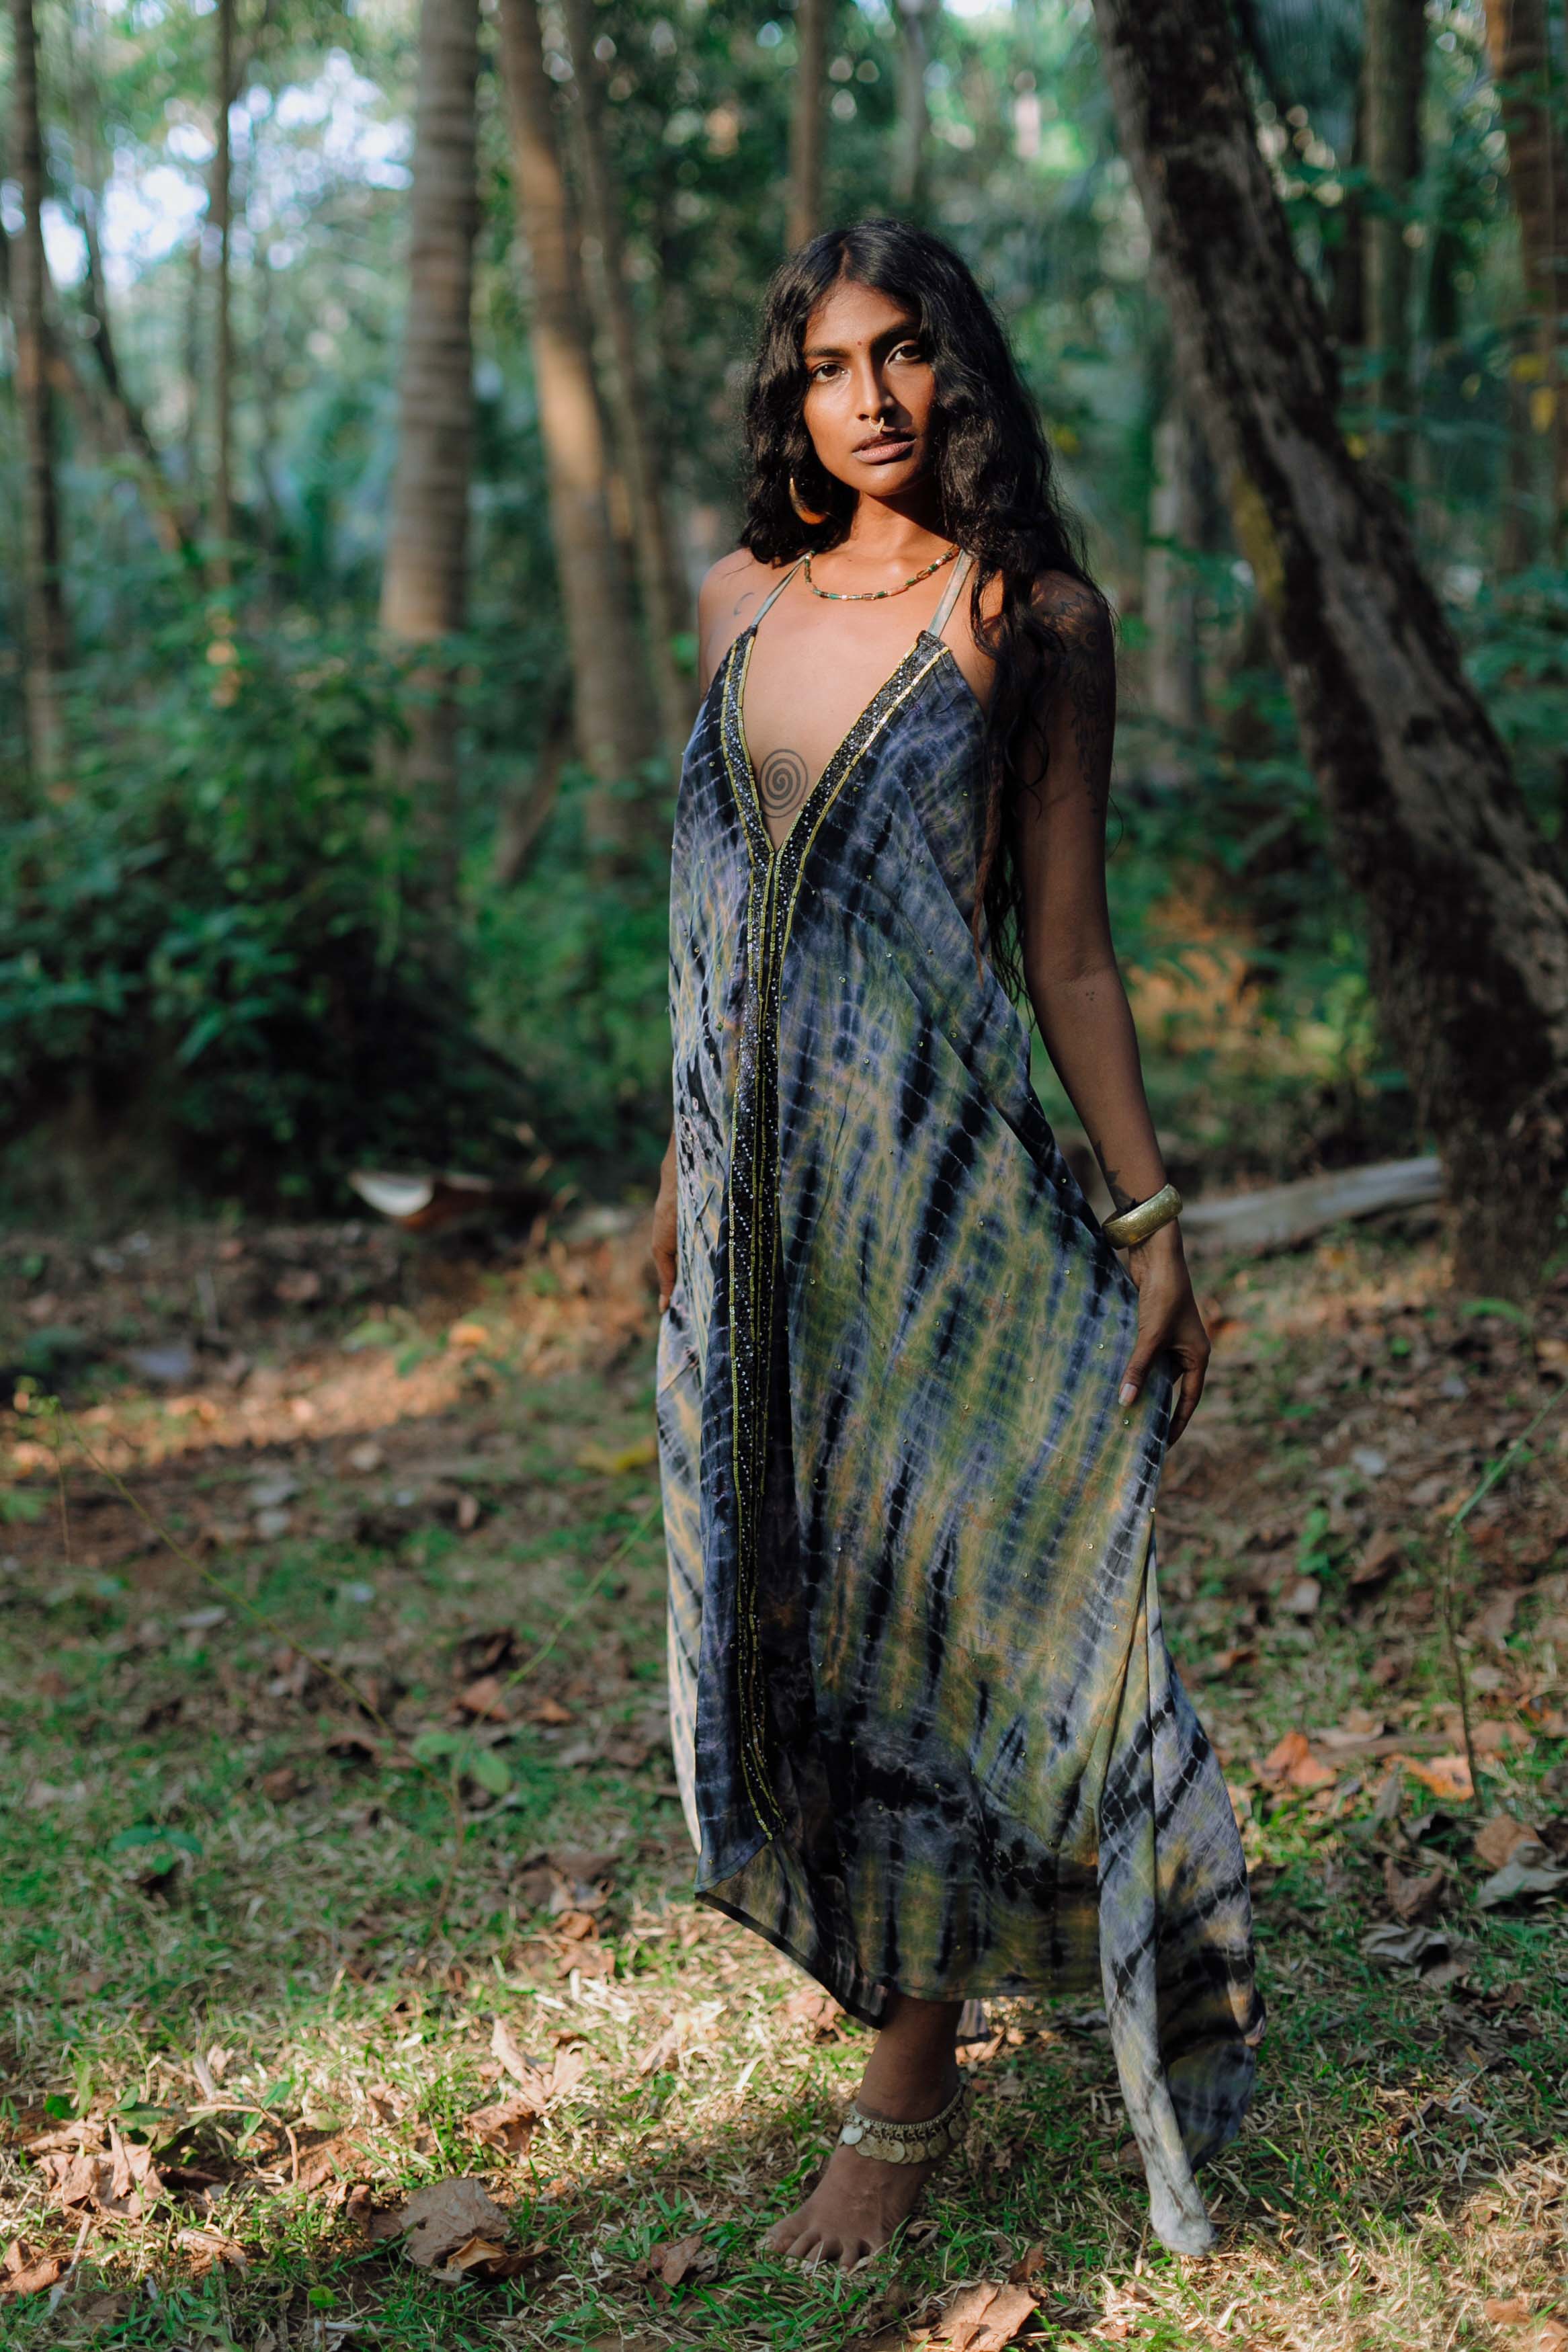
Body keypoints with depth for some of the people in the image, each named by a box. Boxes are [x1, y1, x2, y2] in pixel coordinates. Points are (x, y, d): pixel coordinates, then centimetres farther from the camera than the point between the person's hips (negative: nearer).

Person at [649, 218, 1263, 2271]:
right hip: (761, 1175, 6)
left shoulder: (1032, 619, -3)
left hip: (940, 1170, -5)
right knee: (778, 1595, 11)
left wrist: (1151, 1217, -8)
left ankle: (908, 2100, 10)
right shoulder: (744, 599, 11)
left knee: (917, 1591, -2)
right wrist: (682, 1167, 16)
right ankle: (911, 1985, 33)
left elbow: (1067, 947, -4)